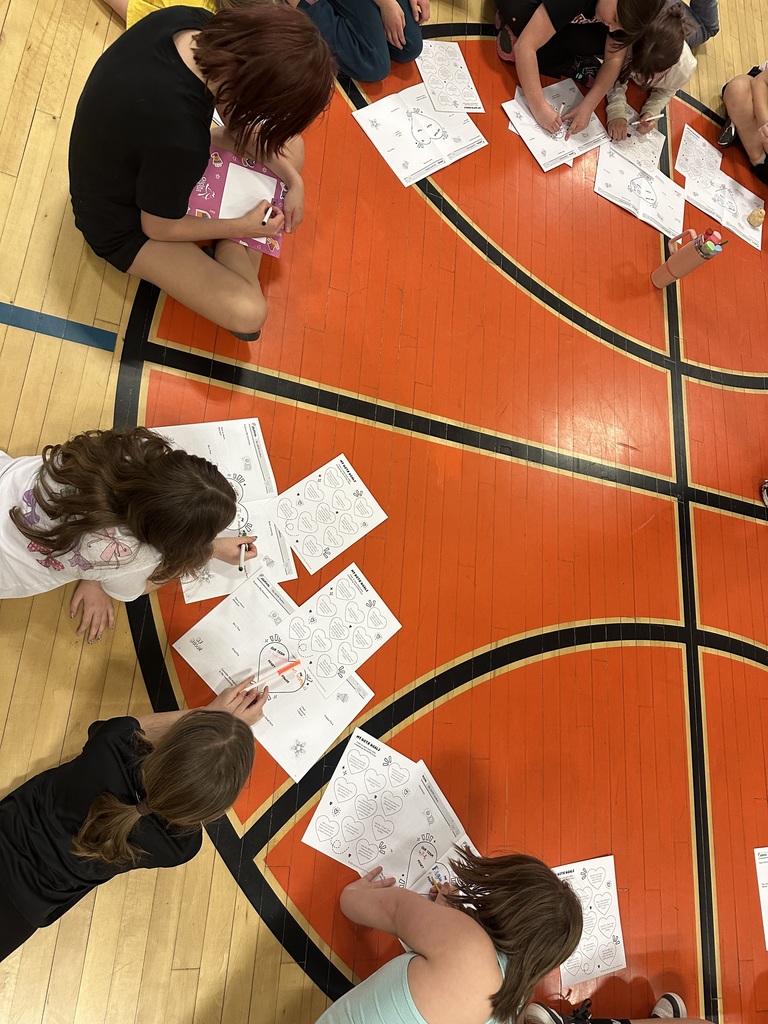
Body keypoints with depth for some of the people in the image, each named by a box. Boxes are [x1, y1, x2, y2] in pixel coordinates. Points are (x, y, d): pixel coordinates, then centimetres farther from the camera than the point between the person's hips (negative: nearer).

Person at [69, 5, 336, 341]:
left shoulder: (189, 22, -20)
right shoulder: (181, 138, -42)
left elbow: (239, 121, -3)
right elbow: (157, 227, -24)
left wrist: (292, 179, -8)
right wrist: (241, 227, -14)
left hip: (135, 157, 8)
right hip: (122, 221, -8)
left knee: (289, 146, 6)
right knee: (247, 312, -21)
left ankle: (234, 250, 7)